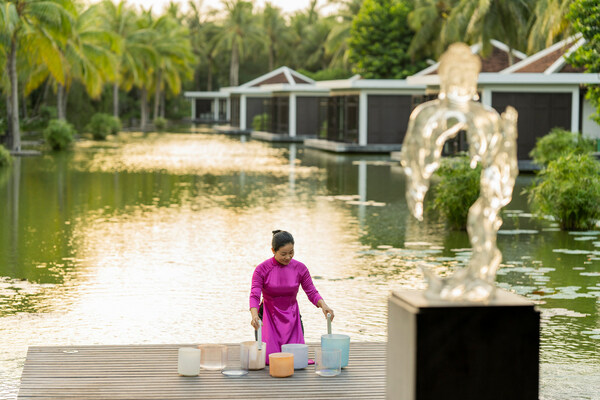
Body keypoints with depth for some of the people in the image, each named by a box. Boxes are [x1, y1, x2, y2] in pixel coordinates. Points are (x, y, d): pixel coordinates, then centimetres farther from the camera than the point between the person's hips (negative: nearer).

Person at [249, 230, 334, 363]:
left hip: (291, 317, 2)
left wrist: (323, 305, -26)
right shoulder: (262, 269, -14)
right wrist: (254, 315, -41)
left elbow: (312, 292, -5)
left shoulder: (300, 268, -7)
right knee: (269, 358, -13)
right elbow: (254, 296, -21)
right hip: (270, 317, -2)